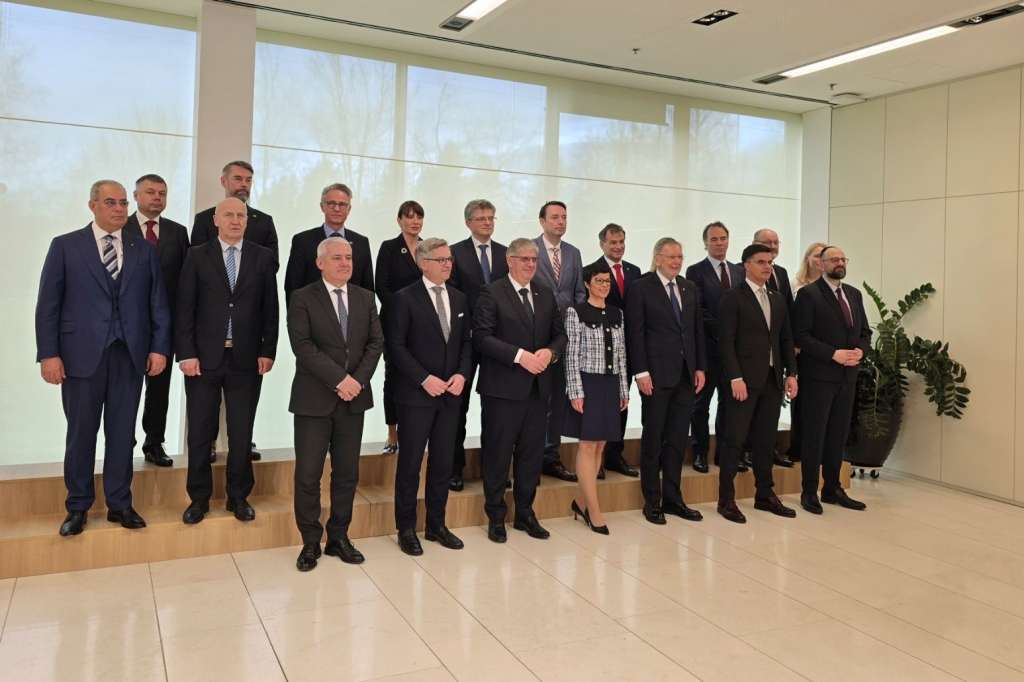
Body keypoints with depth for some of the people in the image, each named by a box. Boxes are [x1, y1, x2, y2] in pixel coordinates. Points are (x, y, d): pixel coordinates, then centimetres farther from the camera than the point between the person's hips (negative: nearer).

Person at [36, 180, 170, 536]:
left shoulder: (145, 249, 10)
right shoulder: (65, 246, 4)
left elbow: (158, 303, 8)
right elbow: (48, 304, 0)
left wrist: (159, 347, -2)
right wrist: (48, 353, -7)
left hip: (131, 354, 2)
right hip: (82, 353, -1)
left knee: (122, 431, 8)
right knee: (81, 432, 6)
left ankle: (119, 503, 19)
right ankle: (78, 506, 20)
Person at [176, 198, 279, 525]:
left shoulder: (263, 257, 5)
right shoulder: (197, 256, 3)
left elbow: (270, 308, 4)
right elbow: (185, 308, 0)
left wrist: (268, 351, -2)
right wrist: (186, 353, -7)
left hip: (246, 359, 1)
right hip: (204, 358, 0)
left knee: (242, 434, 8)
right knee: (200, 433, 7)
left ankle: (238, 497, 22)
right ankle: (199, 498, 21)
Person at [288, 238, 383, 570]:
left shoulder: (366, 298, 10)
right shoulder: (302, 298, -2)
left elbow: (376, 342, 4)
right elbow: (303, 346, -13)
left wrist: (358, 380, -11)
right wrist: (339, 379, -18)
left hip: (354, 398, 4)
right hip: (314, 400, -4)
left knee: (347, 474, 10)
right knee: (308, 475, 2)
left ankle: (339, 537, 24)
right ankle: (310, 542, 16)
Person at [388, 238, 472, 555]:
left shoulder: (459, 298, 11)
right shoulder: (404, 298, -6)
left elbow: (466, 342, 13)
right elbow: (396, 346, -10)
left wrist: (462, 374, -4)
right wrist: (425, 379, -16)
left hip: (450, 394, 5)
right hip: (416, 394, -5)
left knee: (443, 462, 11)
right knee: (410, 463, 4)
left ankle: (436, 525, 24)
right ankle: (406, 529, 16)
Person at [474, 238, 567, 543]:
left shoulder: (546, 295, 13)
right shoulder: (491, 293, -5)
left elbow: (560, 334, 14)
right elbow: (482, 336, -13)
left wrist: (550, 352, -8)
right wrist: (520, 355, -20)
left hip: (538, 387, 5)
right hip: (502, 387, -5)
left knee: (532, 453, 12)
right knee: (497, 453, 5)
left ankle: (525, 514, 26)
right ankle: (496, 517, 19)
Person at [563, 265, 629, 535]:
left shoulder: (616, 314, 11)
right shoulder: (576, 312, -5)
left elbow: (621, 354, 13)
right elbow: (571, 355, -9)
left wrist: (624, 390, 11)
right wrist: (576, 392, -14)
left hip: (610, 385, 6)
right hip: (587, 383, -6)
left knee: (599, 445, 9)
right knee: (588, 445, -3)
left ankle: (581, 501, 21)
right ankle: (594, 510, 3)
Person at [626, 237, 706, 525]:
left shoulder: (690, 289, 13)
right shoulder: (641, 288, -5)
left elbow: (698, 330, 14)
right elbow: (635, 333, -8)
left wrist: (700, 368, 7)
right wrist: (641, 372, -14)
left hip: (686, 375, 5)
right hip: (656, 375, -5)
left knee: (677, 439, 10)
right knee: (653, 439, 4)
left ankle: (672, 499, 20)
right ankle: (652, 502, 14)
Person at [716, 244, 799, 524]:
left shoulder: (778, 299, 15)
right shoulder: (733, 298, -5)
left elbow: (786, 339, 16)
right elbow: (726, 341, -11)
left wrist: (791, 373, 7)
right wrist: (735, 378, -17)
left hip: (773, 379, 6)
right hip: (744, 380, -6)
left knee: (766, 439, 11)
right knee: (734, 439, -2)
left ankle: (765, 495, 21)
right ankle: (726, 499, 5)